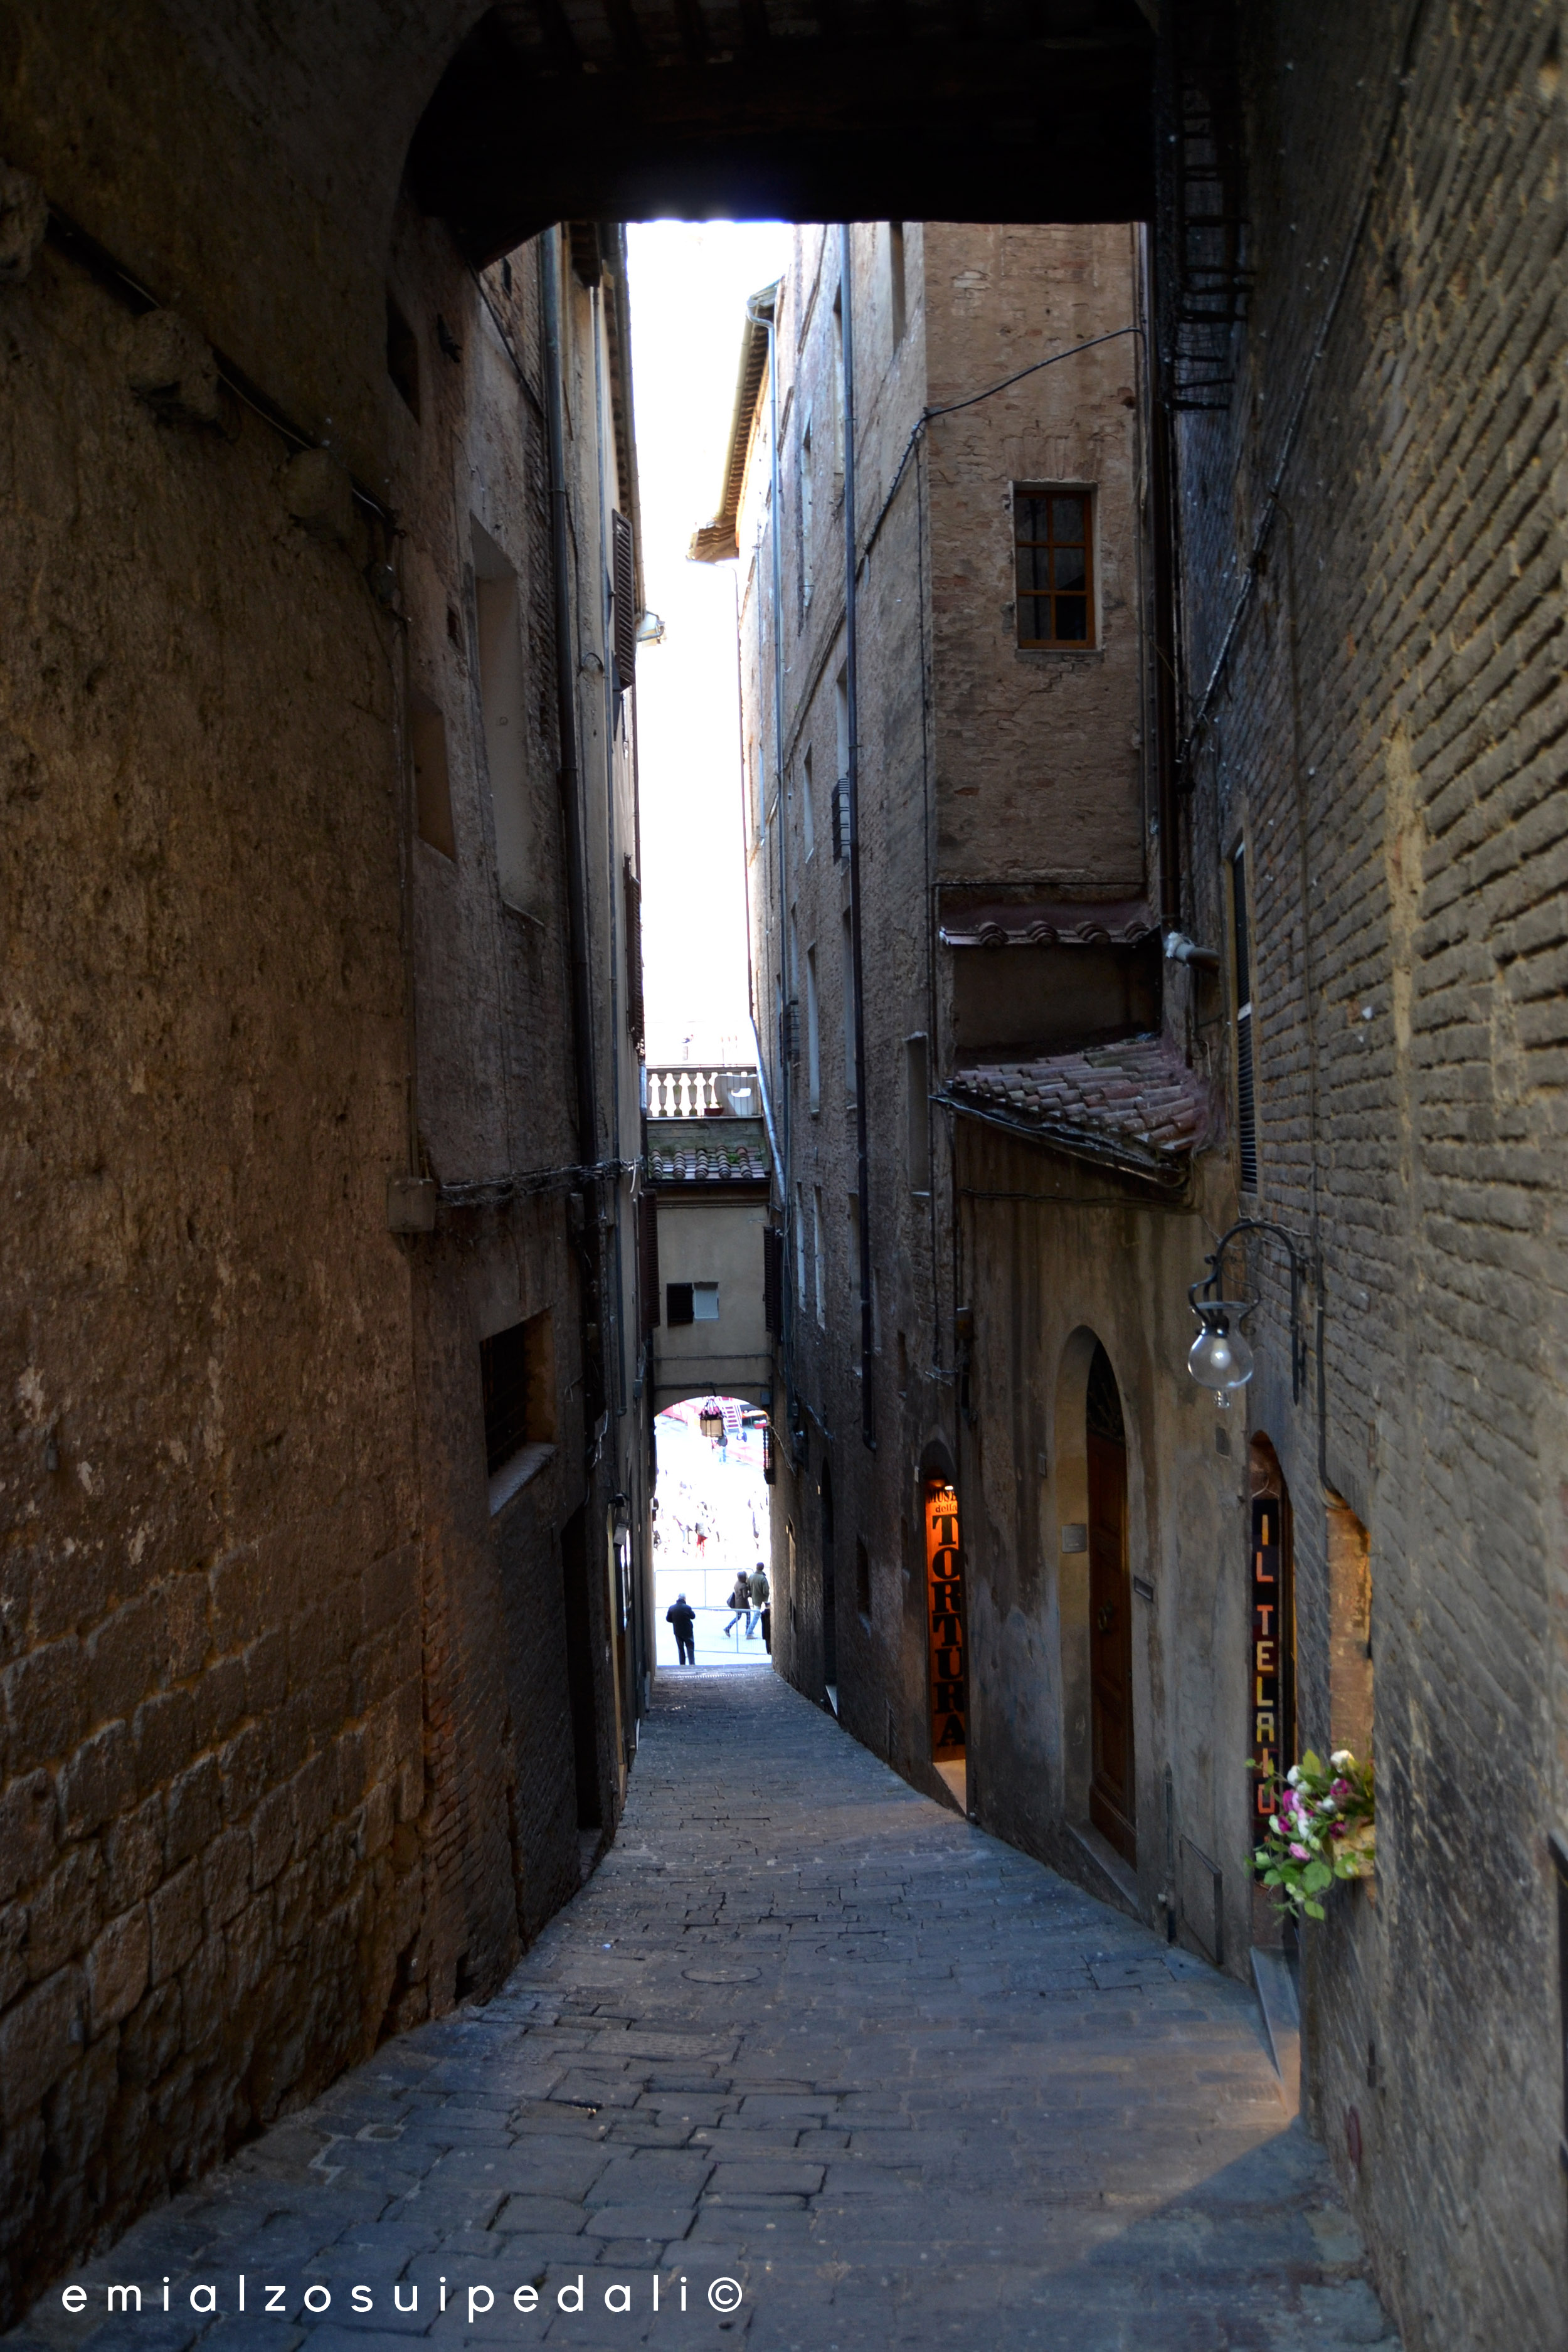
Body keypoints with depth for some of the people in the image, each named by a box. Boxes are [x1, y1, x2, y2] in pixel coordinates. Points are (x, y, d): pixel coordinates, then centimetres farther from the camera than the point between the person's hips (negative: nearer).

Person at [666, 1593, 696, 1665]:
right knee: (690, 1648, 5)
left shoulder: (671, 1608, -8)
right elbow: (693, 1616, -3)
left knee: (681, 1649, 15)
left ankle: (682, 1665, 16)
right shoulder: (687, 1607, -18)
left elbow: (668, 1619, -1)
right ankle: (692, 1664, -4)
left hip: (678, 1632, 3)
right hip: (688, 1632, -3)